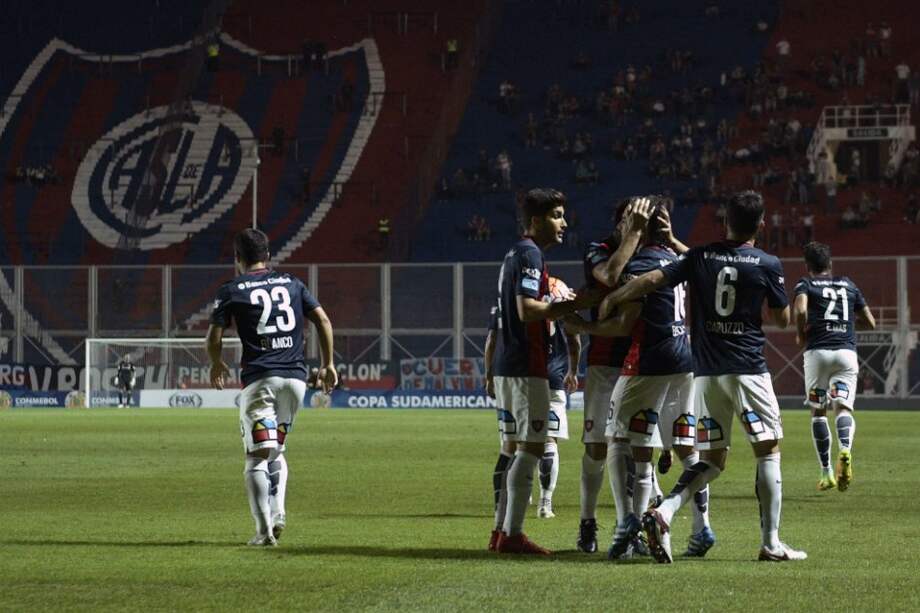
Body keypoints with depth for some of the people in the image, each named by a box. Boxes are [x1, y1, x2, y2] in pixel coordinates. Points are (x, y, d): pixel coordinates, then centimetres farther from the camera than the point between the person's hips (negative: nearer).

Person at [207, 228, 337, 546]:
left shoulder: (231, 290, 3)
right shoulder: (291, 283, 14)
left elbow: (214, 338, 0)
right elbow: (323, 320, 7)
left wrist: (217, 365, 20)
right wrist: (328, 364, 14)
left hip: (259, 379, -4)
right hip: (296, 376, 4)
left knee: (258, 456, -4)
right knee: (276, 450, 20)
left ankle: (264, 529, -14)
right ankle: (277, 511, 4)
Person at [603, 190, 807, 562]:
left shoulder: (700, 257, 5)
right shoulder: (767, 265, -2)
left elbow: (651, 280, -1)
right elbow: (783, 320, 7)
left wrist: (608, 301, 9)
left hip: (706, 373, 4)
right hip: (748, 369, -4)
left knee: (711, 461, 10)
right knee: (768, 450, 6)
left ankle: (664, 512, -14)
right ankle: (771, 543, 2)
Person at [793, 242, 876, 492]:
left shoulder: (805, 284, 8)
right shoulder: (848, 285, 20)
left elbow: (800, 311, -14)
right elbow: (870, 323, 20)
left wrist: (800, 335, 4)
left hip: (818, 352, -2)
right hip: (847, 352, 2)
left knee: (818, 411, 12)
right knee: (844, 407, -4)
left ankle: (826, 473, 9)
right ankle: (845, 450, -37)